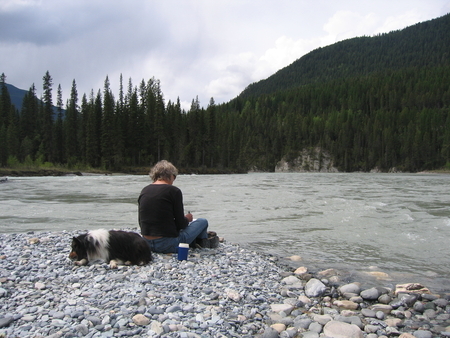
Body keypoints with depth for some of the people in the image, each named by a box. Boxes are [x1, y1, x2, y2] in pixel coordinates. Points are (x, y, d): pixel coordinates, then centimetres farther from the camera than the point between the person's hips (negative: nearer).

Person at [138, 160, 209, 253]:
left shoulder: (144, 191, 6)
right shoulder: (173, 191, -11)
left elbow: (141, 223, 13)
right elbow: (180, 224, -10)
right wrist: (187, 219, 14)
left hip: (147, 244, 7)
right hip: (167, 245, -7)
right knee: (203, 222, 14)